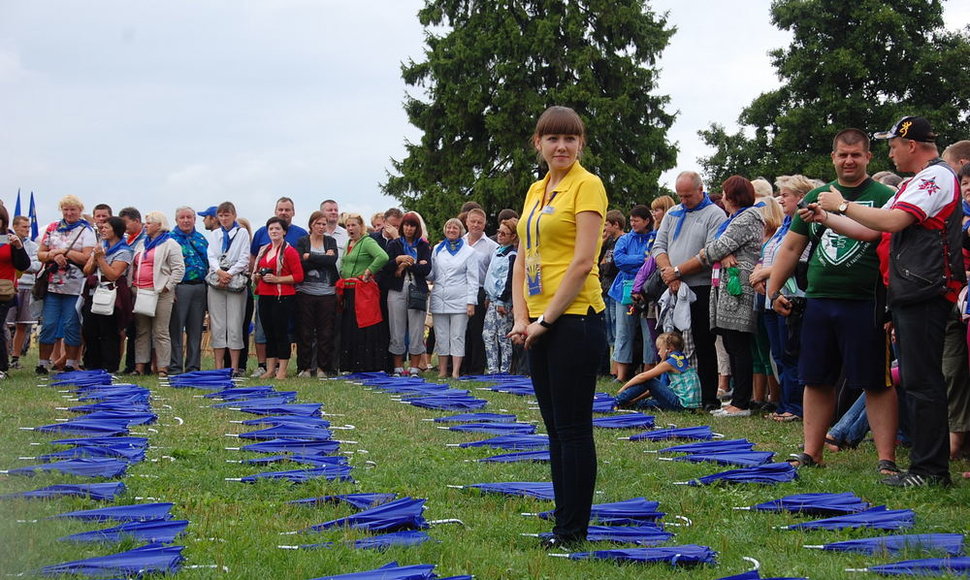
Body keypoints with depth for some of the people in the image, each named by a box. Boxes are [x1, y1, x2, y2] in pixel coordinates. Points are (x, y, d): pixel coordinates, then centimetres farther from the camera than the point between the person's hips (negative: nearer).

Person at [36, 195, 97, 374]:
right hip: (52, 284, 3)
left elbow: (87, 258, -9)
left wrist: (62, 252, -9)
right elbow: (40, 254, 11)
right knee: (49, 324, 1)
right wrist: (54, 256, -10)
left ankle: (71, 364, 6)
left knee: (72, 326, -2)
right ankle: (43, 364, 7)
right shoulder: (52, 228, 13)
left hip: (75, 287, -3)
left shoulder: (86, 231, 2)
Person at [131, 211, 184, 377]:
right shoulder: (143, 244, 22)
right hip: (139, 292, 7)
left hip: (160, 293, -7)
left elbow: (179, 269, -8)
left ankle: (163, 367, -6)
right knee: (141, 332, 7)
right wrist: (131, 285, 14)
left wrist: (167, 287, -12)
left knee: (161, 332, -6)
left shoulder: (170, 244, -1)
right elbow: (134, 267, 27)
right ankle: (140, 366, 9)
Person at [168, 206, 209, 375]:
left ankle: (193, 366, 11)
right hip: (179, 288, -5)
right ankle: (175, 366, -1)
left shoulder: (201, 239, 16)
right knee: (176, 328, -4)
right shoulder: (170, 239, 1)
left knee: (196, 329, 7)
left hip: (200, 288, 5)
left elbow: (209, 263, 21)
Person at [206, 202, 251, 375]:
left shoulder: (242, 233, 6)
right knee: (217, 325, 0)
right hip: (216, 281, 3)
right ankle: (218, 366, 2)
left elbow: (244, 258, -2)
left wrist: (229, 274, -13)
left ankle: (234, 366, -3)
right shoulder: (214, 234, 16)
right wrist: (219, 272, -15)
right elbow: (211, 256, 4)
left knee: (235, 325, -5)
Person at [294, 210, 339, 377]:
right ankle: (305, 367, 7)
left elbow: (333, 260, -7)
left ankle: (323, 368, 8)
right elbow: (302, 264, -9)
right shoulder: (302, 242, 7)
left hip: (327, 293, 1)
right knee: (305, 331, -1)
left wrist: (310, 257, -7)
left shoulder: (330, 241, 12)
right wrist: (323, 259, -9)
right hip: (305, 292, -1)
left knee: (326, 332, 0)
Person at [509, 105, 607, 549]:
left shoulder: (587, 185, -8)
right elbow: (523, 259, 14)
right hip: (539, 324, 8)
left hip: (574, 318, -8)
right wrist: (521, 318, 2)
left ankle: (574, 529, 5)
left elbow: (583, 261, -16)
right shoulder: (535, 191, 15)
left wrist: (547, 319, -14)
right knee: (555, 427, 13)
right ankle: (564, 523, 21)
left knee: (573, 428, -3)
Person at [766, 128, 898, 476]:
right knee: (816, 380, 9)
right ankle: (811, 453, 18)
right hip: (819, 303, 5)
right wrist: (774, 290, 14)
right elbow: (791, 247, 18)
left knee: (876, 383, -3)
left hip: (865, 306, -5)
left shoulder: (884, 198, 0)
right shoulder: (816, 198, 14)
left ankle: (886, 459, 0)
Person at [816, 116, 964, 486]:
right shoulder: (915, 183, 23)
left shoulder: (936, 177, -10)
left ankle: (931, 469, -7)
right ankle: (926, 464, 17)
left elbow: (890, 221, -21)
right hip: (909, 295, 11)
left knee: (922, 382, -9)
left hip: (925, 293, -11)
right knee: (916, 382, 12)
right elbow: (873, 230, 22)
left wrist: (842, 206, -10)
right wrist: (825, 218, 19)